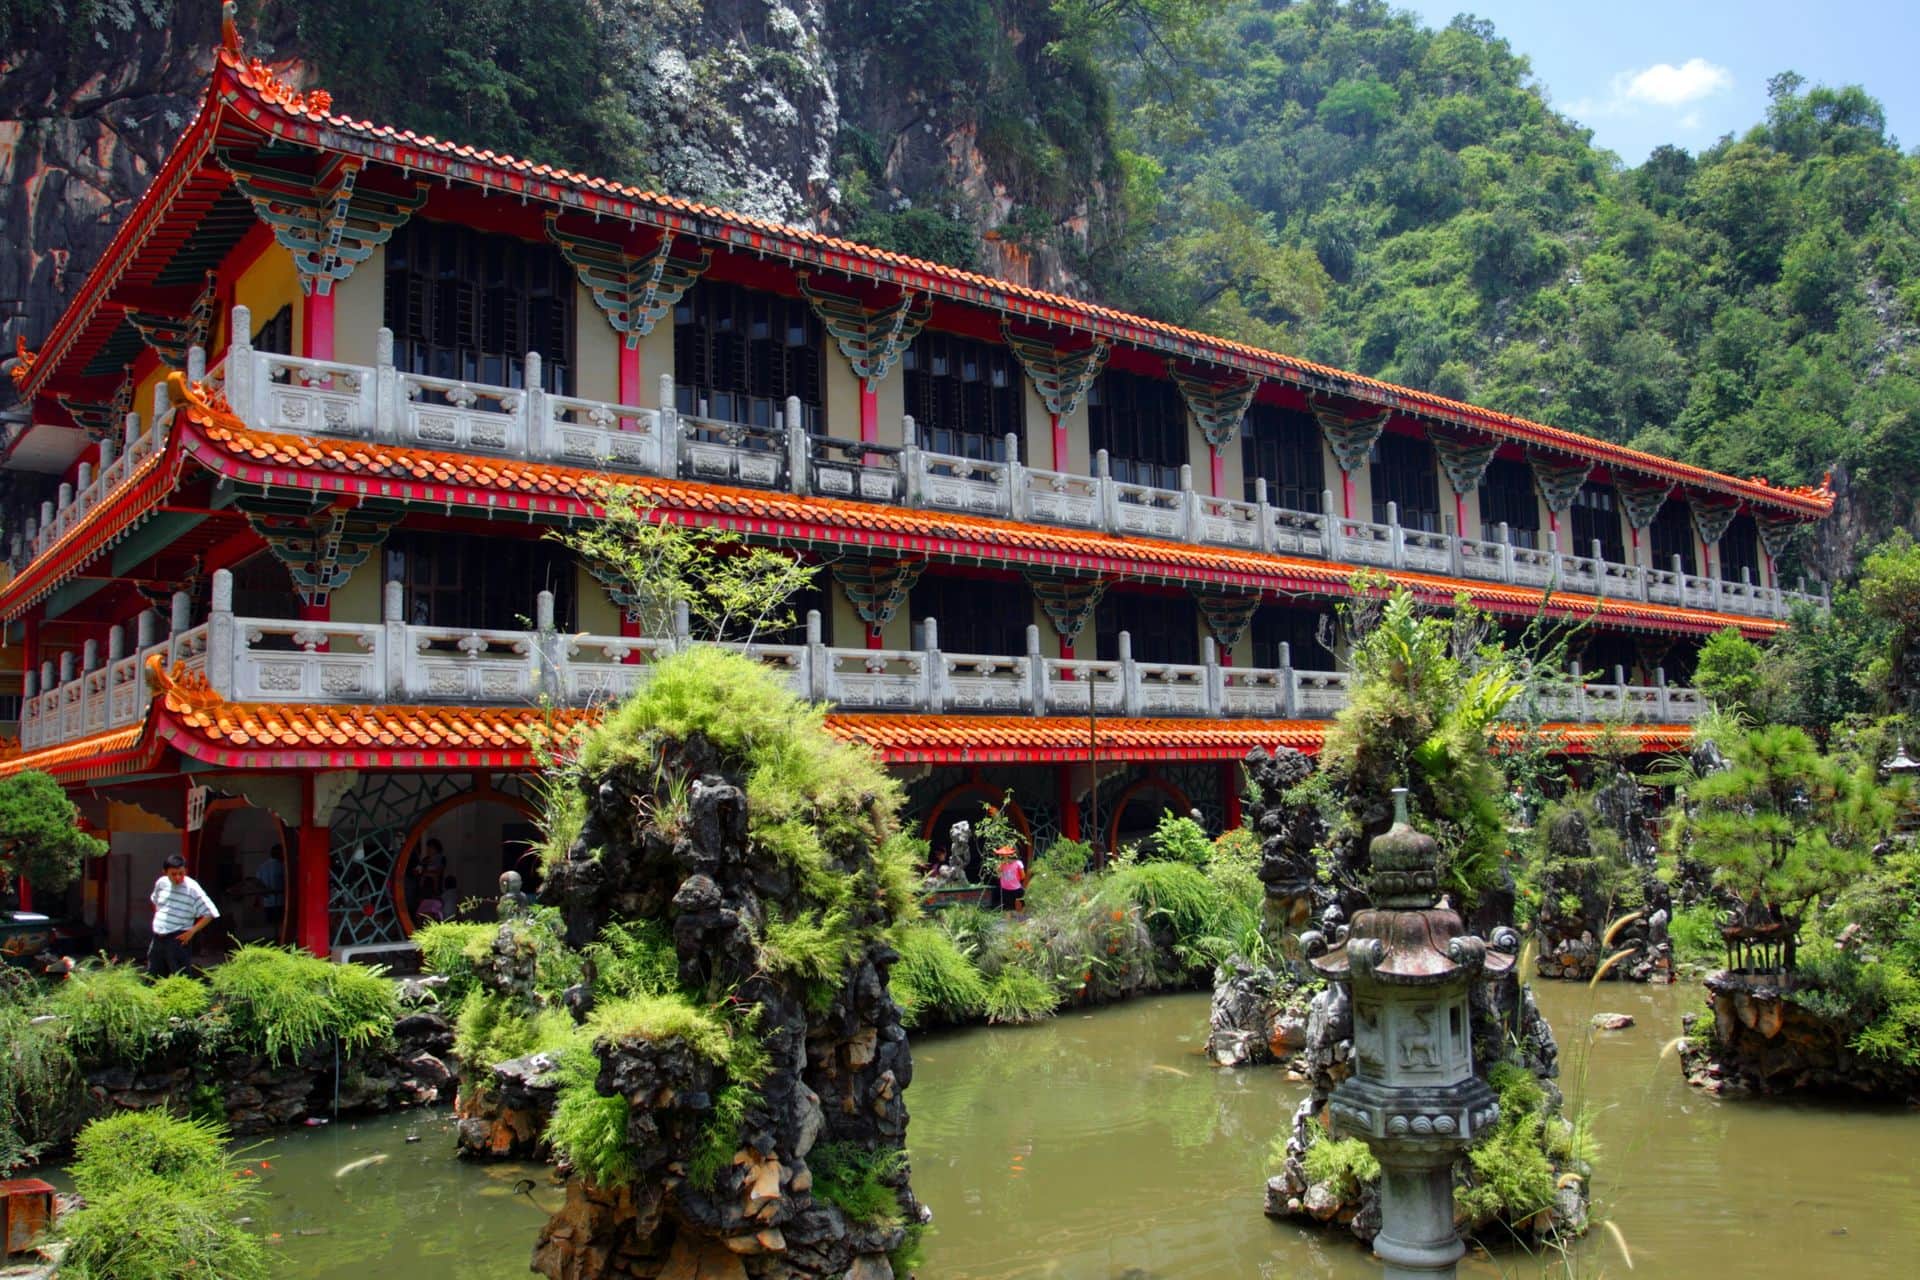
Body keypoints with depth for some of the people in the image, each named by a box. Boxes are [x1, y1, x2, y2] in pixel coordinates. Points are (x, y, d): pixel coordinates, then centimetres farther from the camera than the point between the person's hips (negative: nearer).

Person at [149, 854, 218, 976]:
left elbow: (209, 914, -13)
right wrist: (157, 918, 15)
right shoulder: (161, 883, 4)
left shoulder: (192, 889, -14)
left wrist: (192, 931, -17)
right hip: (158, 938, 6)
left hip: (178, 939, -6)